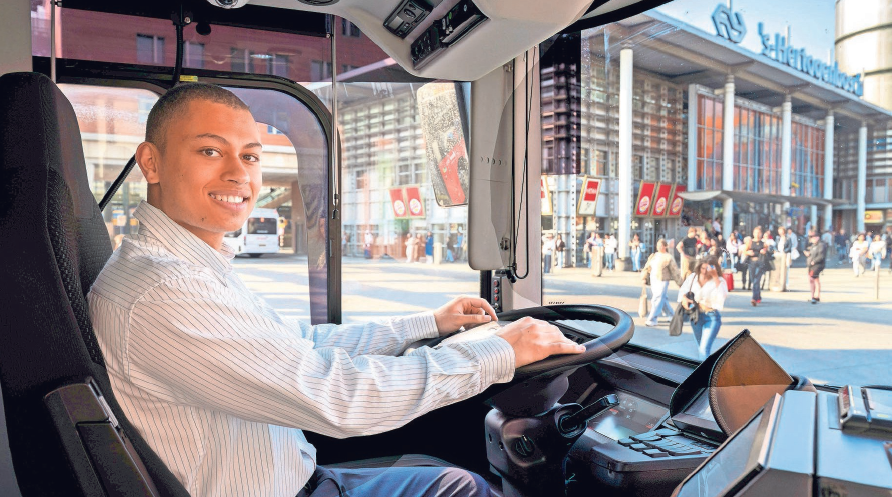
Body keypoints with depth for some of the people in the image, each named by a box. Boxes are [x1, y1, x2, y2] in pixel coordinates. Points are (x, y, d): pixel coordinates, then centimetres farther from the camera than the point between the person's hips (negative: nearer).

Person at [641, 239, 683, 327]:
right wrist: (644, 277, 8)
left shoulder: (668, 258, -6)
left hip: (662, 281, -7)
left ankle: (652, 320, -8)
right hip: (653, 281, 7)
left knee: (657, 300, -10)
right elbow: (647, 267, 16)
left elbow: (675, 271, -4)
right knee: (663, 300, 14)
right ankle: (672, 315, 32)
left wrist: (680, 283, -2)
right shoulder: (653, 256, 13)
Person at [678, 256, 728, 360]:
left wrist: (715, 277, -32)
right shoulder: (693, 277, -3)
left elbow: (722, 296, -32)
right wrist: (683, 298, -10)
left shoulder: (719, 281, -13)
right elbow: (683, 290, 12)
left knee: (704, 349, -15)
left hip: (712, 318, -5)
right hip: (696, 316, 5)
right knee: (700, 346, 21)